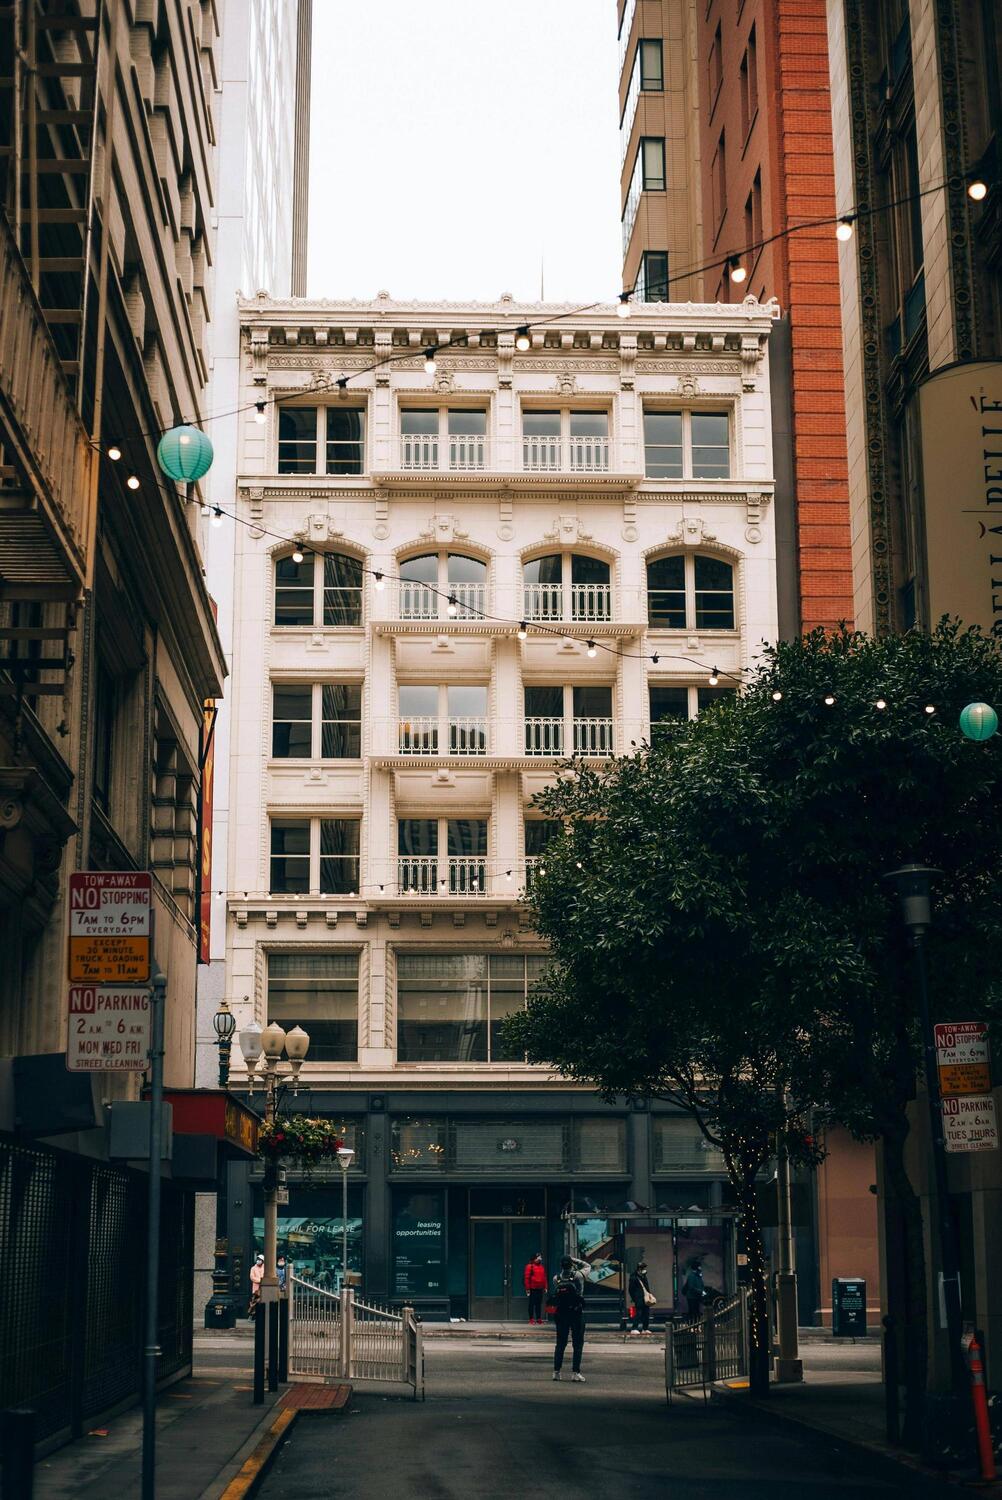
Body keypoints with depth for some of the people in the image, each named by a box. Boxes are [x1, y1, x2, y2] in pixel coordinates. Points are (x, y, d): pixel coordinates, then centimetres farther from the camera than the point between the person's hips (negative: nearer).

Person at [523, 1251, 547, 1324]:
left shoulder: (542, 1267, 13)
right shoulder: (530, 1266, -6)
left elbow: (544, 1277, 15)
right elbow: (527, 1277, -9)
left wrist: (545, 1287, 10)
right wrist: (527, 1288, -12)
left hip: (540, 1288, 5)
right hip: (532, 1288, -5)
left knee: (539, 1304, 8)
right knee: (532, 1304, 0)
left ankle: (539, 1318, 12)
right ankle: (531, 1319, 4)